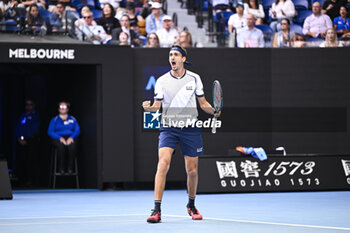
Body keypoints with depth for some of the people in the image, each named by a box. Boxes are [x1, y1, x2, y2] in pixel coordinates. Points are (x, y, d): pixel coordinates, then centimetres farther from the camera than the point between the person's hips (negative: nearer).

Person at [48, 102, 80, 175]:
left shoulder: (73, 119, 19)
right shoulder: (54, 120, 14)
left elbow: (77, 131, 8)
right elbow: (50, 132, 2)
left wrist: (71, 137, -14)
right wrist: (60, 138, -14)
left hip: (70, 138, 1)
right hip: (58, 139, -1)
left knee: (72, 146, -36)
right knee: (61, 146, -37)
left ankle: (70, 168, -32)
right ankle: (61, 168, -30)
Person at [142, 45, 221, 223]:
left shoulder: (194, 78, 4)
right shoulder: (162, 81, 3)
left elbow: (203, 103, 11)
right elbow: (157, 105, 0)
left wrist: (214, 111, -8)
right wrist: (149, 107, -22)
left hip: (191, 128, 1)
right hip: (169, 128, -1)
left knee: (192, 170, 5)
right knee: (163, 163, -20)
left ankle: (191, 205, 30)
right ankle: (157, 210, -21)